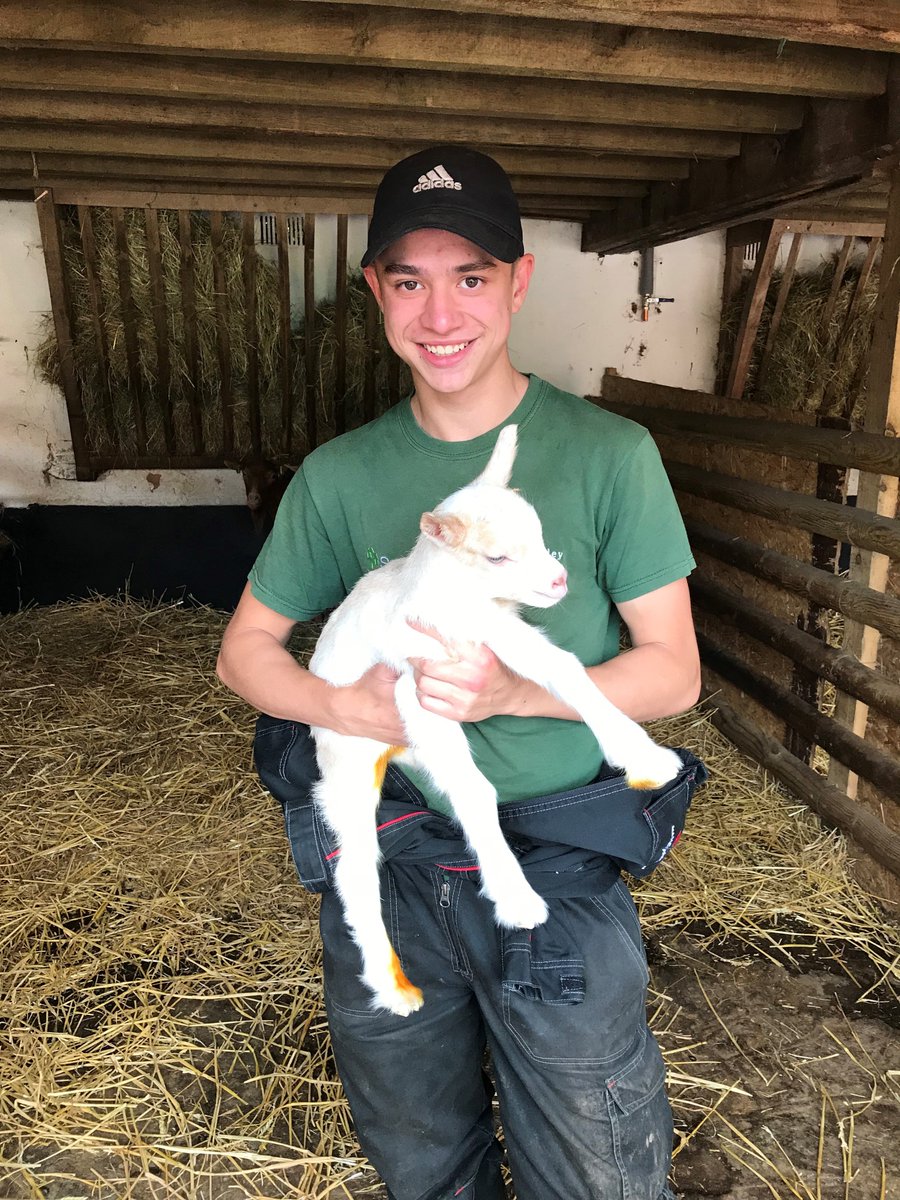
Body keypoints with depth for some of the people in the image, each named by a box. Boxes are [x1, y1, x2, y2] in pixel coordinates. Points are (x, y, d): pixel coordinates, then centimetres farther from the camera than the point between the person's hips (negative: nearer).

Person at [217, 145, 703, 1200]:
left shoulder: (609, 456, -9)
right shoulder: (340, 475, -2)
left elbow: (673, 672, -7)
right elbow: (245, 649, 4)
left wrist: (513, 692, -23)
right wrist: (345, 705, -16)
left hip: (556, 871, -2)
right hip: (383, 866, 3)